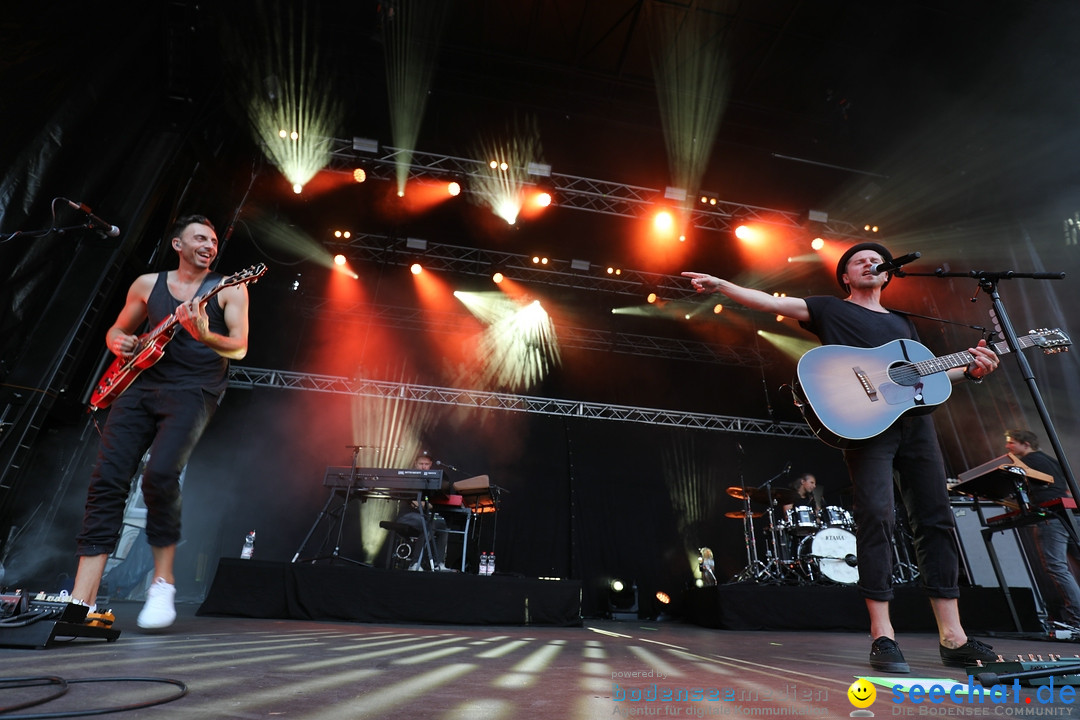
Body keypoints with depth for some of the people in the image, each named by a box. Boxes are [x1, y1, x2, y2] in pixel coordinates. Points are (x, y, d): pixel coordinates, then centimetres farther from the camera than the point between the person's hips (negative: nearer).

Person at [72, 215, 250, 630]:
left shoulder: (228, 289, 6)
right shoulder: (147, 284, 17)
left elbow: (239, 347, -4)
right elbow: (116, 330, 27)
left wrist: (204, 336, -24)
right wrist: (119, 344, 4)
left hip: (193, 391, -4)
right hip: (141, 383, 4)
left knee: (160, 474, -23)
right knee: (107, 478, -8)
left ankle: (163, 582, -5)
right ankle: (82, 599, -2)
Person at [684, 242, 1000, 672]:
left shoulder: (902, 323, 29)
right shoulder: (829, 309, 13)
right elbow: (770, 303, 1)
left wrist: (970, 371, 11)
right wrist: (721, 285, -11)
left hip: (915, 420, 6)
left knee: (936, 519, 3)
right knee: (876, 516, -15)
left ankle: (953, 637, 10)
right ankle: (882, 637, -10)